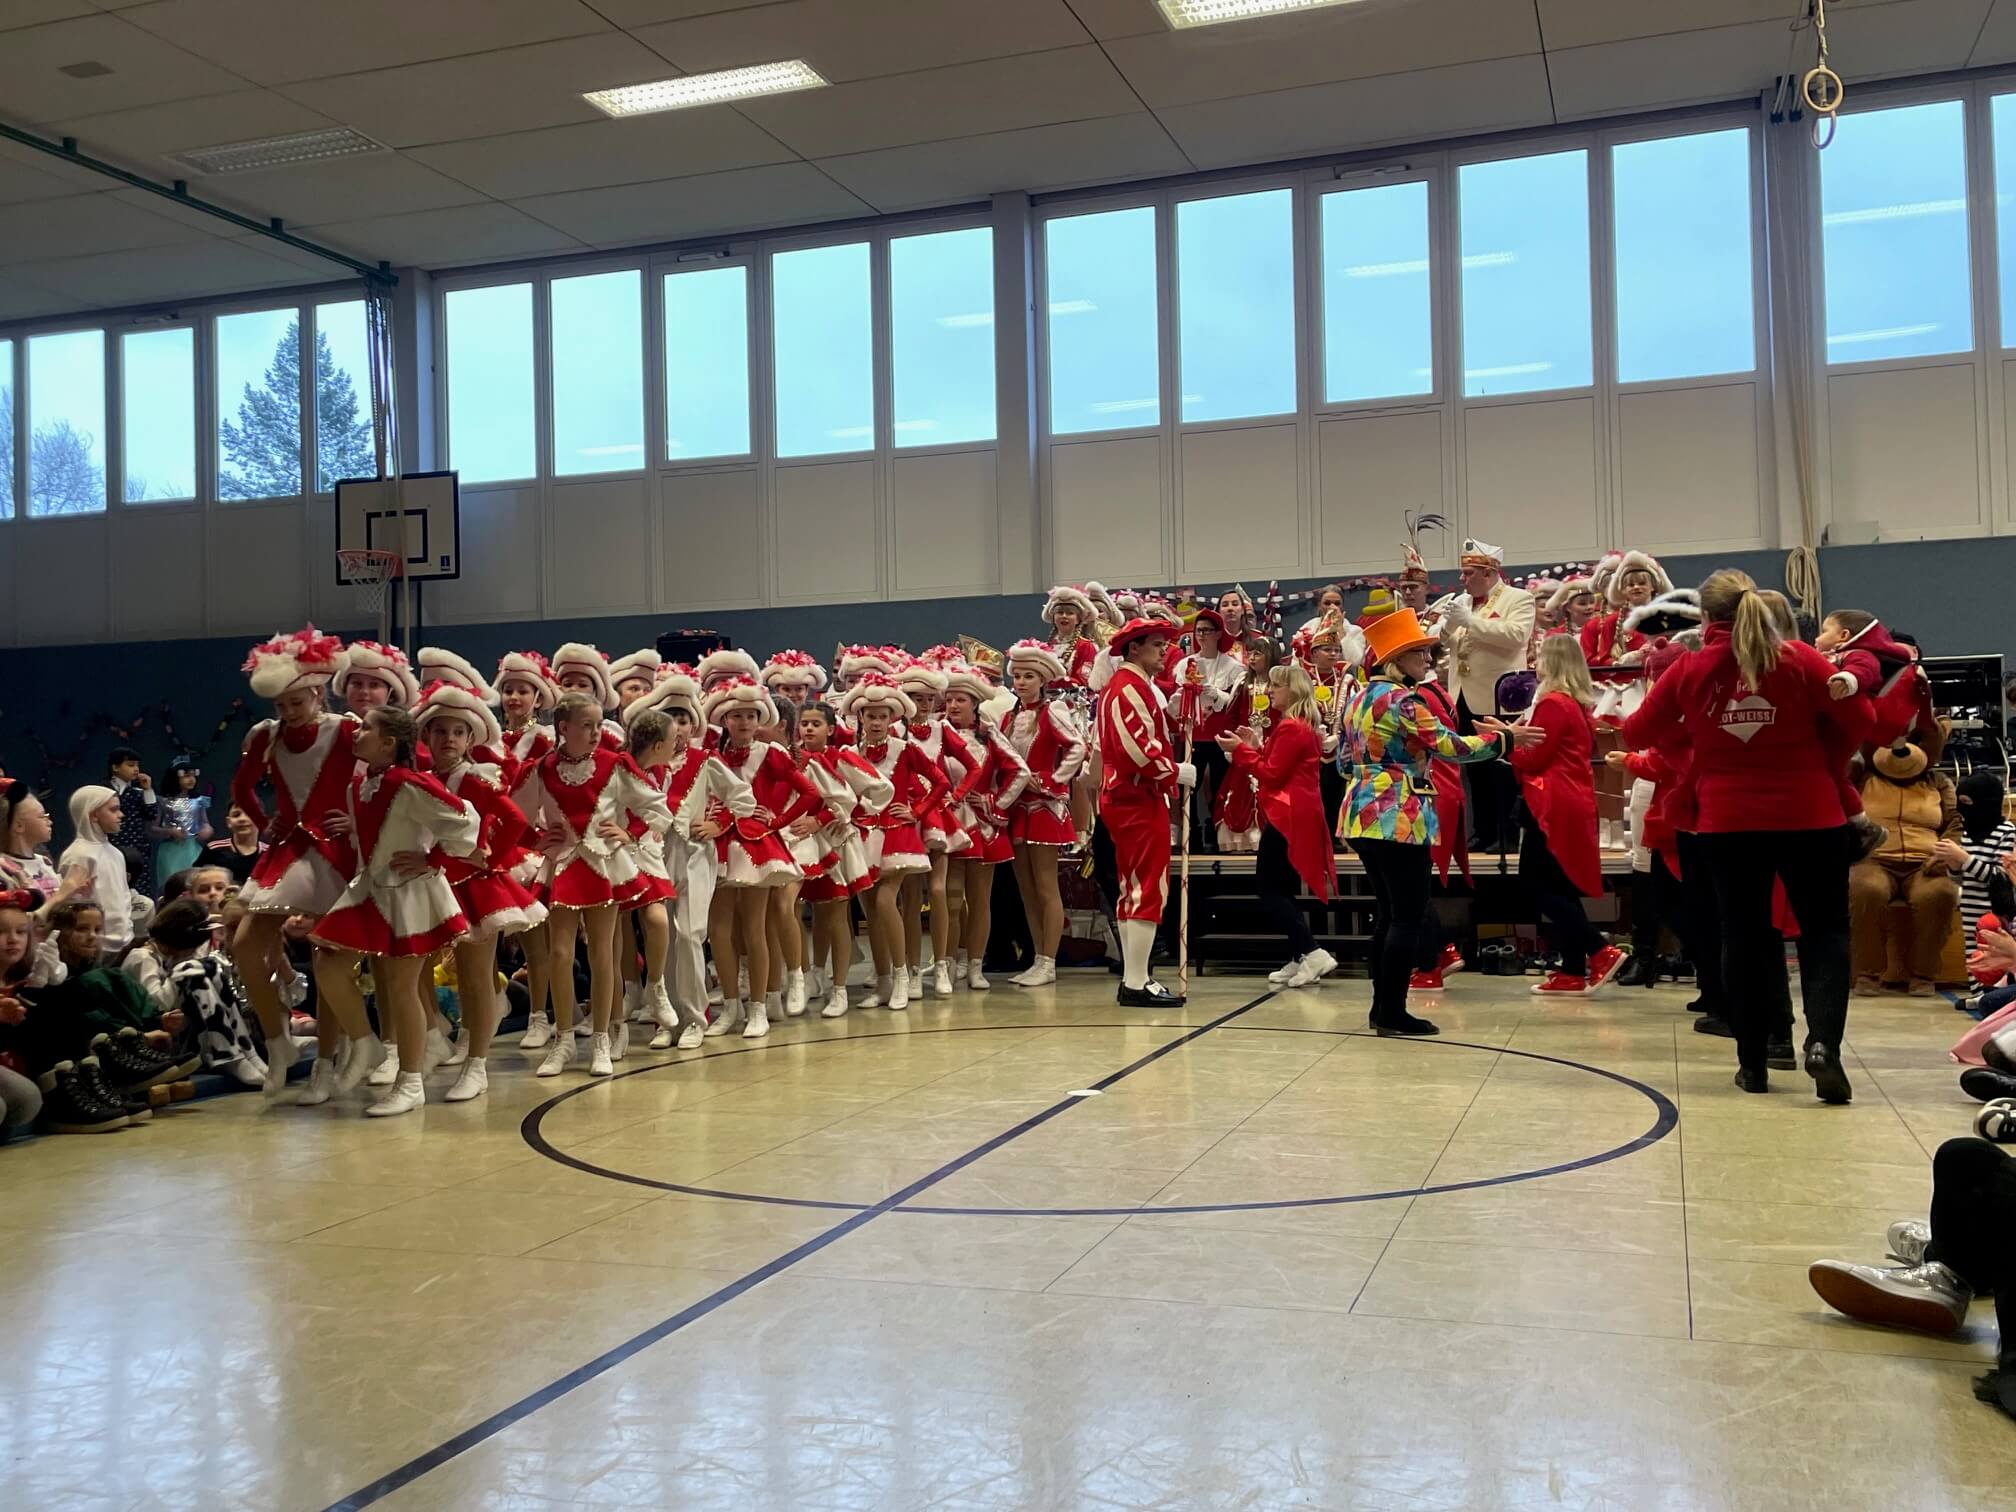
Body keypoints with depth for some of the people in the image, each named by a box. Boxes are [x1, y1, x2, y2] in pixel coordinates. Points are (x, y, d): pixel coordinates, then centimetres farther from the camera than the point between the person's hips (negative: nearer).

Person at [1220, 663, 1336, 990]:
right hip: (1297, 813, 11)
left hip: (1286, 816, -11)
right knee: (1284, 888, 12)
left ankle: (1312, 953, -14)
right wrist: (1256, 746, 9)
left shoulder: (1291, 728, -15)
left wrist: (1240, 750, -10)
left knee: (1268, 887, -8)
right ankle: (1300, 961, 13)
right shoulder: (1301, 726, 18)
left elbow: (1272, 774, -16)